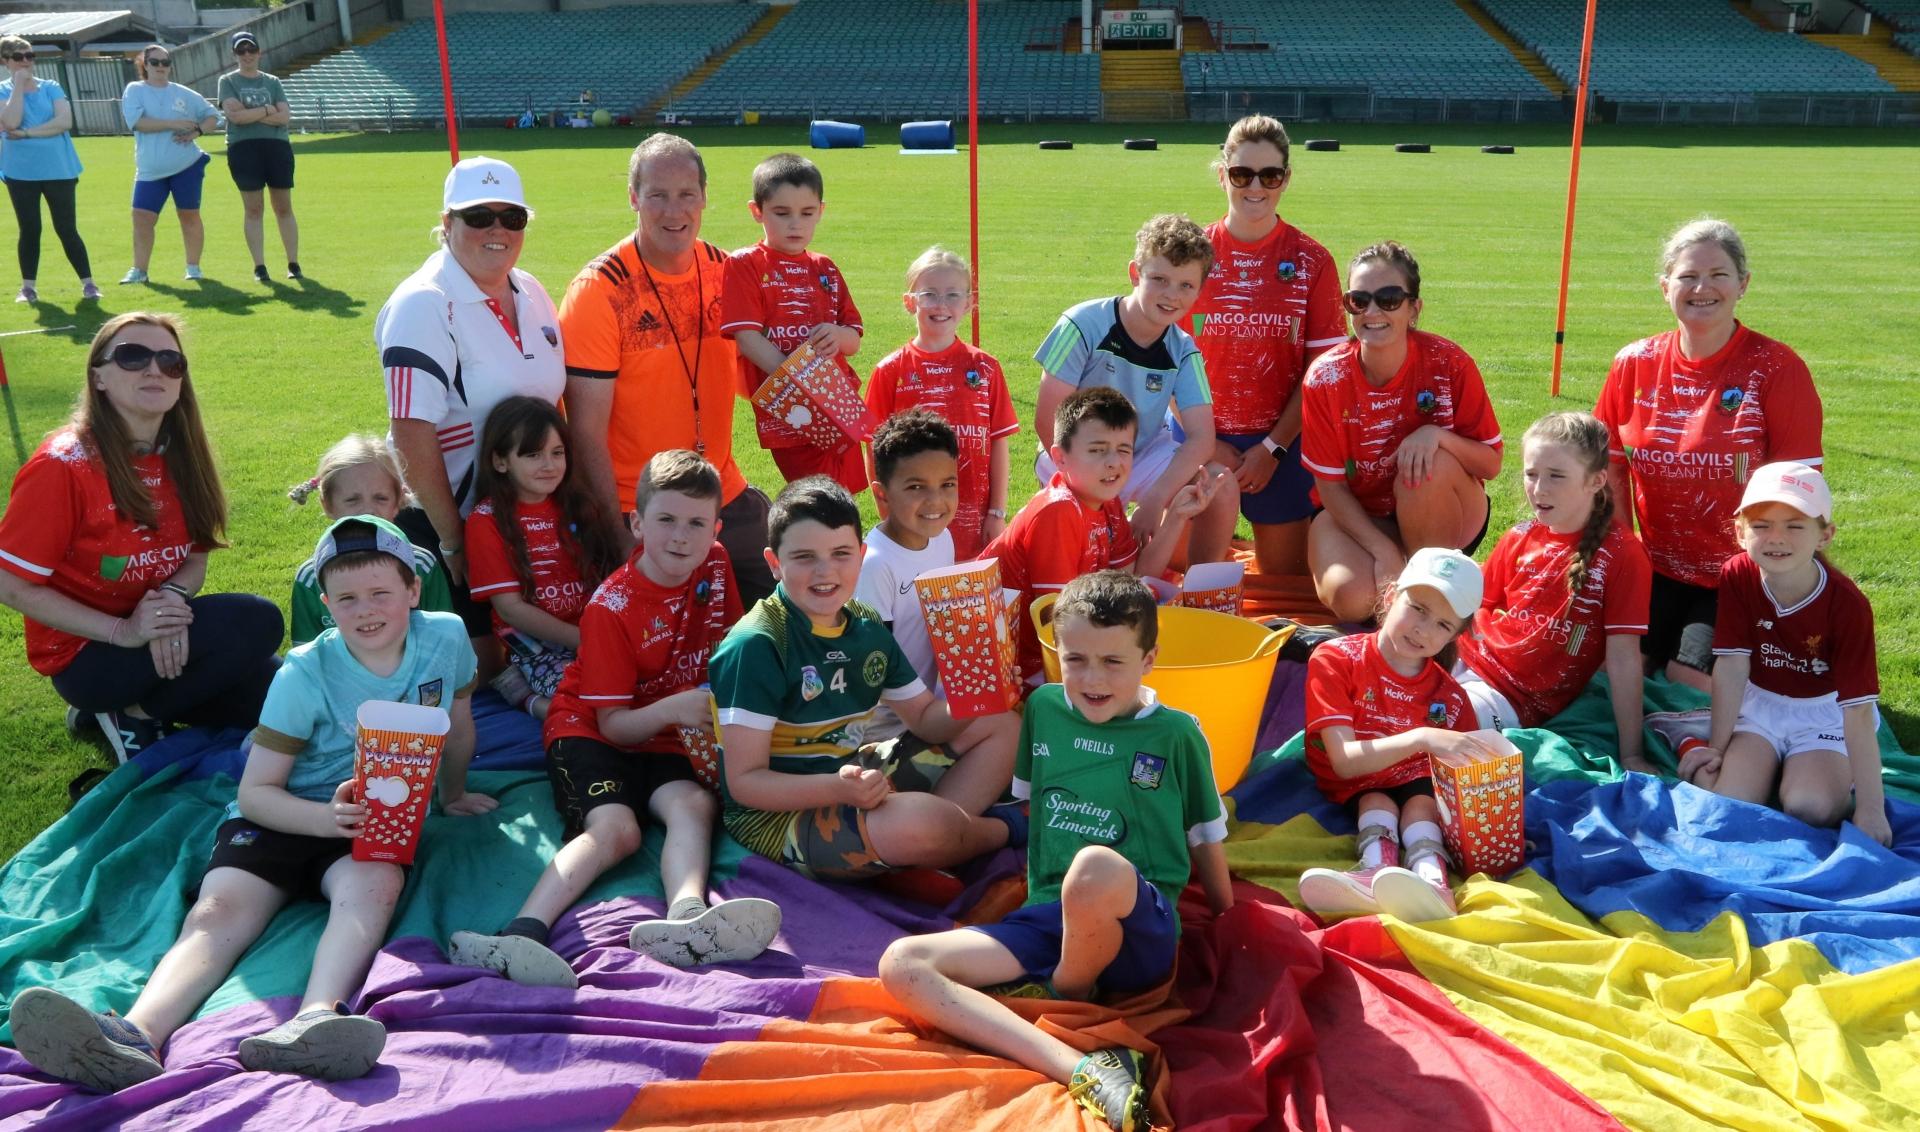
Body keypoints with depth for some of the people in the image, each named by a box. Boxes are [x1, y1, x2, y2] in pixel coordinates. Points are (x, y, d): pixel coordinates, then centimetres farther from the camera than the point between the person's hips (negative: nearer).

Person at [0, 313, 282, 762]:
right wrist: (122, 631, -25)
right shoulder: (61, 465, -19)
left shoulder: (178, 455, 0)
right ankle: (132, 716, -5)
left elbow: (195, 560, 4)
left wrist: (172, 597, -20)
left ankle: (135, 705, 11)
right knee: (257, 622, -26)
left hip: (163, 635, 7)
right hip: (86, 653, -7)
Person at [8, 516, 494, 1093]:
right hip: (285, 813, 0)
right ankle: (137, 1034, -52)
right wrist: (327, 817, -29)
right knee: (219, 909, -28)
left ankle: (312, 1022, -59)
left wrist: (452, 794, 27)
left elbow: (458, 725, 15)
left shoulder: (446, 637, -7)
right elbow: (255, 790, -10)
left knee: (373, 881, -35)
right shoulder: (306, 675, -11)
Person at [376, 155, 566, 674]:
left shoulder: (531, 293, 6)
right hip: (446, 518, -7)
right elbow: (412, 436, -21)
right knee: (481, 666, -2)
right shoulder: (424, 306, -16)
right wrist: (452, 540, -19)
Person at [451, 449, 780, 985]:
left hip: (666, 739, 4)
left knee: (694, 804, -29)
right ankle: (524, 933, -47)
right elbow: (613, 723, -16)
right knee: (615, 826, -31)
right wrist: (670, 708, -36)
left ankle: (687, 915, -56)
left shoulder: (715, 566, -1)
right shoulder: (612, 607, -16)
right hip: (590, 730, -4)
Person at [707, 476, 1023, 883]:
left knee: (1001, 726, 10)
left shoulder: (867, 628, 5)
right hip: (776, 814, -8)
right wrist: (837, 788, -35)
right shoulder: (756, 646, -18)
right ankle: (1004, 827, 0)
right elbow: (743, 781, -19)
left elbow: (926, 718, 13)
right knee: (917, 823, -36)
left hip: (852, 780, 9)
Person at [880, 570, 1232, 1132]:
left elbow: (1206, 835, 12)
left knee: (1095, 867, -41)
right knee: (901, 964, -18)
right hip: (1046, 918, 5)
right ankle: (1083, 1071, -34)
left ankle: (1071, 999, -7)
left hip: (1141, 931, -5)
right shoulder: (1043, 709, 12)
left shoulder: (1176, 734, 3)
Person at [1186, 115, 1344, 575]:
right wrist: (1206, 444, -9)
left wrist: (1273, 448, -9)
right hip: (1202, 442, 0)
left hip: (1281, 442, 0)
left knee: (1287, 580, 7)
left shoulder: (1312, 261, -2)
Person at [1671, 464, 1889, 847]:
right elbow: (1732, 664, -12)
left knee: (1811, 808, -25)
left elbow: (1858, 708, -25)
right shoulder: (1737, 576, -17)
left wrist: (1870, 808, -25)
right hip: (1761, 704, 2)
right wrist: (1717, 748, -8)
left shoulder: (1847, 603, -24)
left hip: (1826, 712, -1)